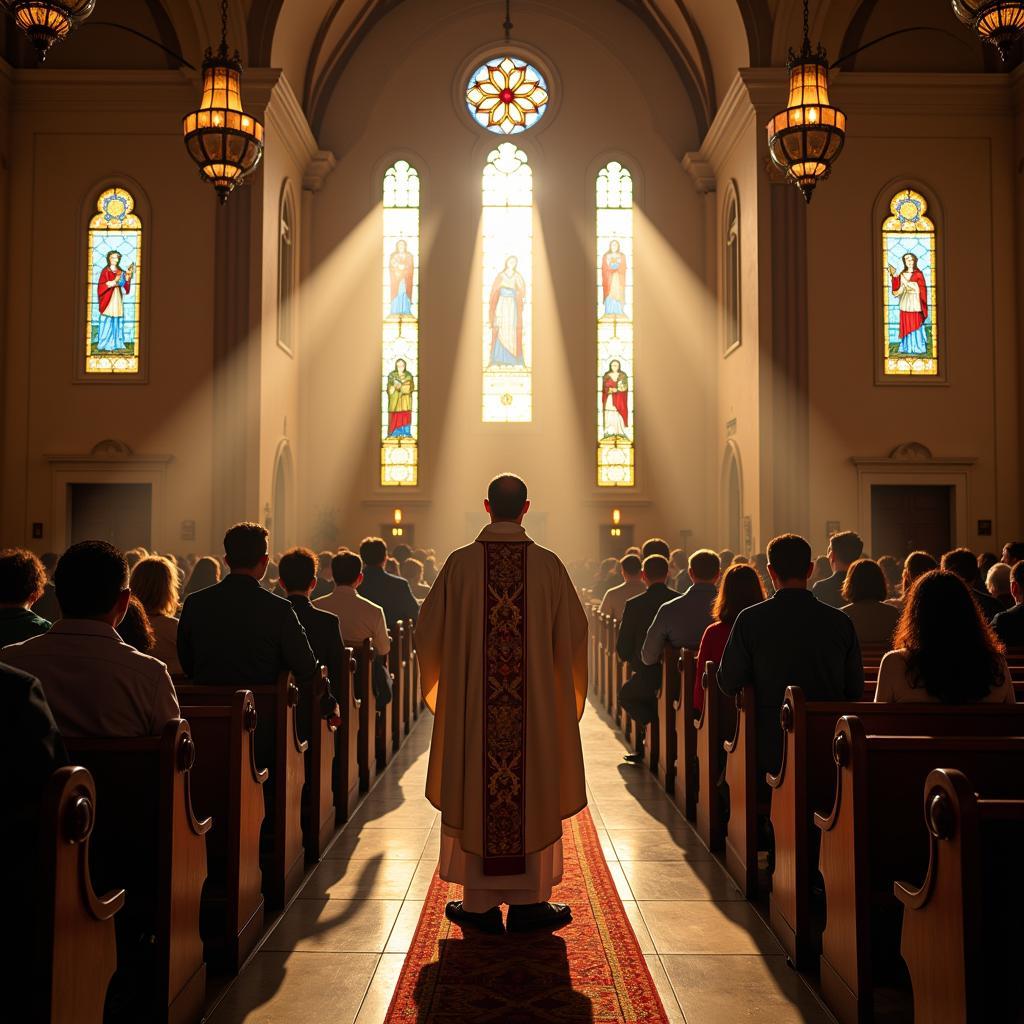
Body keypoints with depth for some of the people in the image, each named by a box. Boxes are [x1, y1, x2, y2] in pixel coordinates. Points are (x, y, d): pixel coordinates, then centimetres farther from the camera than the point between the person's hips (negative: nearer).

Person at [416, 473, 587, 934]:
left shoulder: (461, 563, -5)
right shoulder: (548, 564, -5)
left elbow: (429, 632, 2)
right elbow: (573, 633, 2)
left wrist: (446, 679, 20)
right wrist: (564, 688, 18)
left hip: (470, 702, 0)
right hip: (536, 704, 0)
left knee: (474, 793, 9)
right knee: (533, 793, 9)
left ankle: (479, 903, 16)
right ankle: (529, 900, 16)